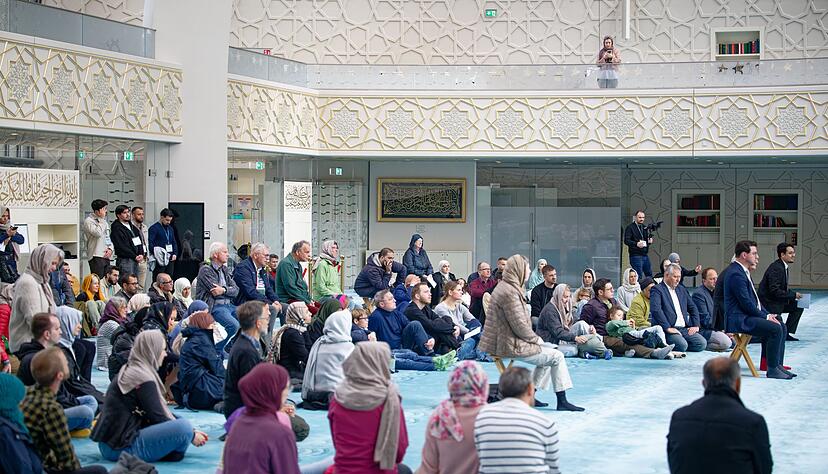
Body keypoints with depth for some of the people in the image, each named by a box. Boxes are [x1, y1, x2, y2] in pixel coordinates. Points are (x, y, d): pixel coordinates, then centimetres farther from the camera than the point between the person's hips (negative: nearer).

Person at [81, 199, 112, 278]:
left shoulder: (104, 221, 20)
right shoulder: (88, 221, -5)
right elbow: (98, 233, -22)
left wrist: (110, 249, 3)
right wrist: (101, 221, -9)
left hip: (106, 256, 8)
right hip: (96, 256, -8)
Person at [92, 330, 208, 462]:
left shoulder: (129, 370, 15)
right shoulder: (143, 378, -14)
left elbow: (160, 411, 16)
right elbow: (157, 417, -13)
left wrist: (191, 431, 11)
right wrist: (191, 435, -2)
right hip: (122, 446, -10)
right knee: (184, 426, -22)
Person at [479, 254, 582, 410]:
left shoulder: (505, 287, 13)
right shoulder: (509, 292, -20)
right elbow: (519, 326, -22)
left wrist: (535, 339, 11)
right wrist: (536, 339, -7)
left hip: (505, 341, 11)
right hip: (511, 346, -11)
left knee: (548, 349, 22)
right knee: (557, 357, -5)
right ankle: (562, 401, 1)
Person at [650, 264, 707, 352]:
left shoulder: (681, 289, 21)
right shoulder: (657, 290, -3)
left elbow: (693, 308, 25)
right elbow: (656, 310, -18)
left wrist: (695, 325, 9)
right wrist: (668, 328, -23)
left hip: (685, 329, 7)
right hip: (668, 330, -7)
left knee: (702, 344, -14)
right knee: (682, 345, -31)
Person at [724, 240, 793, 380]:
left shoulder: (743, 271, 16)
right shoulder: (736, 274, -18)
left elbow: (754, 299, 19)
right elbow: (746, 303, -21)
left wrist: (767, 314, 6)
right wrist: (765, 316, -12)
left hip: (747, 316, 11)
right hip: (739, 320, -11)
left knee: (781, 326, 8)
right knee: (775, 329, -21)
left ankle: (778, 365, 8)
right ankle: (772, 369, -14)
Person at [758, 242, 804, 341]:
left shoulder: (784, 267, 9)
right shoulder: (776, 268, -22)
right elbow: (775, 291, -27)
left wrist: (794, 294, -2)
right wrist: (793, 295, -20)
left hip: (777, 302, 10)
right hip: (768, 303, -10)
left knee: (798, 306, 7)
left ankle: (788, 333, 11)